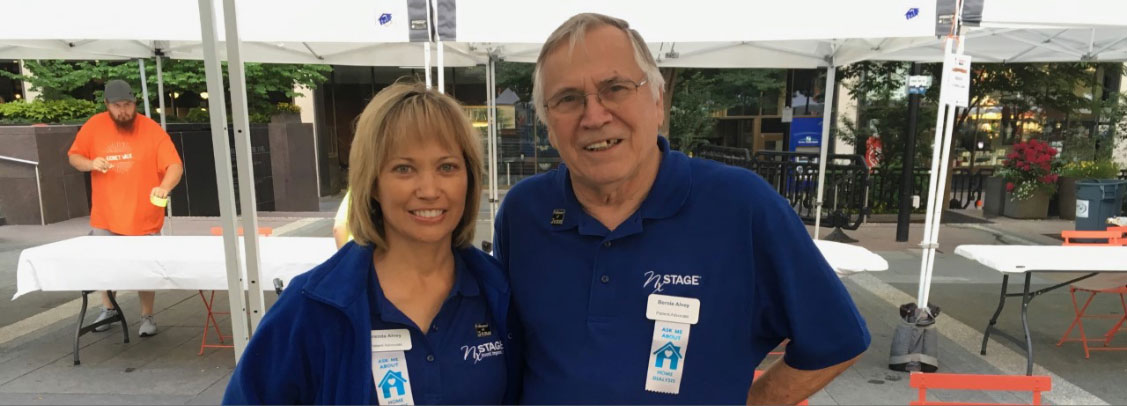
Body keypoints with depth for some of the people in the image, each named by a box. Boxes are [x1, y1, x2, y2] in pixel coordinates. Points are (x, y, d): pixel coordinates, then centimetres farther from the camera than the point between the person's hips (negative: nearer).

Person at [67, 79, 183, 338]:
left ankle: (147, 317, 20)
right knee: (105, 266, 17)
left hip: (144, 218, -3)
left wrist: (164, 187, -35)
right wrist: (90, 164, -13)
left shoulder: (152, 129, -10)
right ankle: (108, 309, 38)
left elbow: (175, 165, -16)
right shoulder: (94, 126, -1)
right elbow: (74, 157, 10)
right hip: (105, 217, 3)